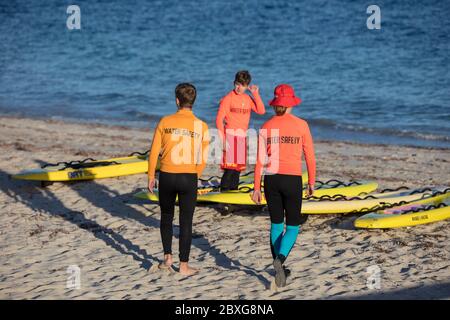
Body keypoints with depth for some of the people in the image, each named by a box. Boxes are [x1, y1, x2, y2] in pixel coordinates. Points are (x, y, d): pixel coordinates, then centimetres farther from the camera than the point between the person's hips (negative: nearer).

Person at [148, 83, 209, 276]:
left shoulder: (165, 122, -4)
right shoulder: (201, 126, -5)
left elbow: (154, 152, -2)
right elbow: (203, 159, -3)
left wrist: (151, 176, 9)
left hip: (167, 176, 1)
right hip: (189, 178, -1)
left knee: (166, 217, 21)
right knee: (186, 222, 7)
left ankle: (167, 257, 16)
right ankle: (184, 265, 9)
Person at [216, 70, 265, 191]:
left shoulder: (248, 98, 12)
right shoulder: (228, 98, -6)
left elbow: (261, 111, 1)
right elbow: (219, 120, -8)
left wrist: (255, 94, -3)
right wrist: (223, 140, -15)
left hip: (243, 137, 6)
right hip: (230, 135, -6)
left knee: (238, 168, 9)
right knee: (230, 168, -13)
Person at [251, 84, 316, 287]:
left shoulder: (266, 127, 0)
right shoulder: (301, 125, -5)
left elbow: (260, 160, -1)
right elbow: (310, 157, -2)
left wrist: (256, 188, 4)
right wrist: (311, 183, 10)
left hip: (271, 179, 2)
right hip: (293, 179, -2)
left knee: (276, 225, 17)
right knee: (292, 227, 6)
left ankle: (280, 269, 21)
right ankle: (280, 259, -21)